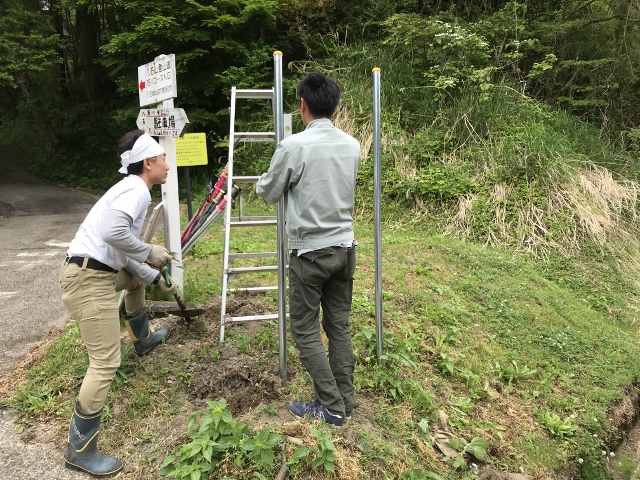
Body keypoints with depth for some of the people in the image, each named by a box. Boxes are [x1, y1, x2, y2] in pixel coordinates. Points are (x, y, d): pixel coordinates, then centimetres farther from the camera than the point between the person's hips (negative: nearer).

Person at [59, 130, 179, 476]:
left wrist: (158, 279, 25)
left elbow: (125, 254, 21)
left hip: (95, 269, 11)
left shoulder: (130, 189, 18)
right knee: (106, 363, -7)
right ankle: (80, 450, 6)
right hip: (89, 279, -11)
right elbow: (113, 232, -31)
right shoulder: (137, 190, -12)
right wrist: (149, 252, -16)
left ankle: (143, 340, 57)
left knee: (137, 279, 36)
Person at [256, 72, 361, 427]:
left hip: (310, 252, -6)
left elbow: (268, 194, -2)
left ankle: (332, 406, 12)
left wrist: (265, 179, 21)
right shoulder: (352, 145, 3)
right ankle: (345, 399, 24)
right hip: (344, 248, 6)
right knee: (339, 325, 14)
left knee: (305, 329, 7)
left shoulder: (293, 146, -15)